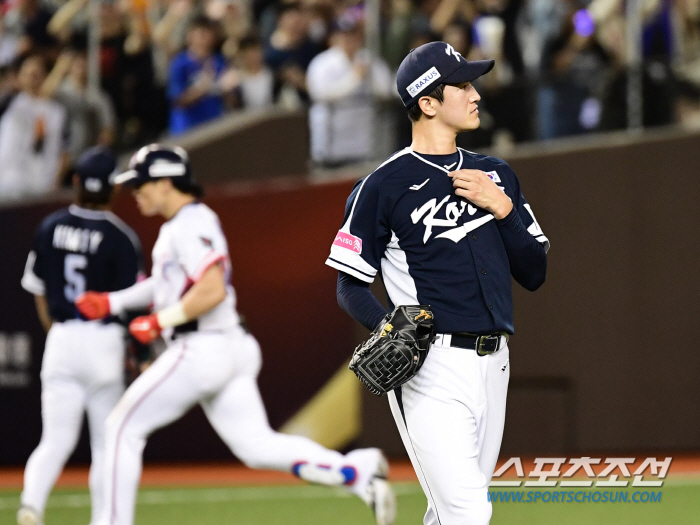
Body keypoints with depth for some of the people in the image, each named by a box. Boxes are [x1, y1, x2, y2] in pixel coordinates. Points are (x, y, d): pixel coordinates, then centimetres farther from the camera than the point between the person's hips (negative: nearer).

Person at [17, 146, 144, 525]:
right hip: (105, 341, -3)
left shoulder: (50, 228, 4)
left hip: (61, 340, 3)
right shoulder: (121, 238, -8)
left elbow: (39, 292, 11)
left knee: (56, 439, 3)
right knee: (107, 441, 8)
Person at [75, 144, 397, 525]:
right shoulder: (176, 225, 19)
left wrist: (158, 322, -17)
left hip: (200, 350, -10)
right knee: (257, 446, 3)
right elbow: (169, 284, 31)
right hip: (231, 351, 10)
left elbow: (212, 290, -24)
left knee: (123, 428, 1)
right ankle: (359, 470, -12)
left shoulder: (192, 225, -12)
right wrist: (111, 302, 24)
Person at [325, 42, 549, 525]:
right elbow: (350, 286, 0)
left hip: (492, 365, 7)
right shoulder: (385, 186, -3)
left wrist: (502, 208, -3)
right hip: (431, 365, -7)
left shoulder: (496, 176, 15)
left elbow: (535, 275, 12)